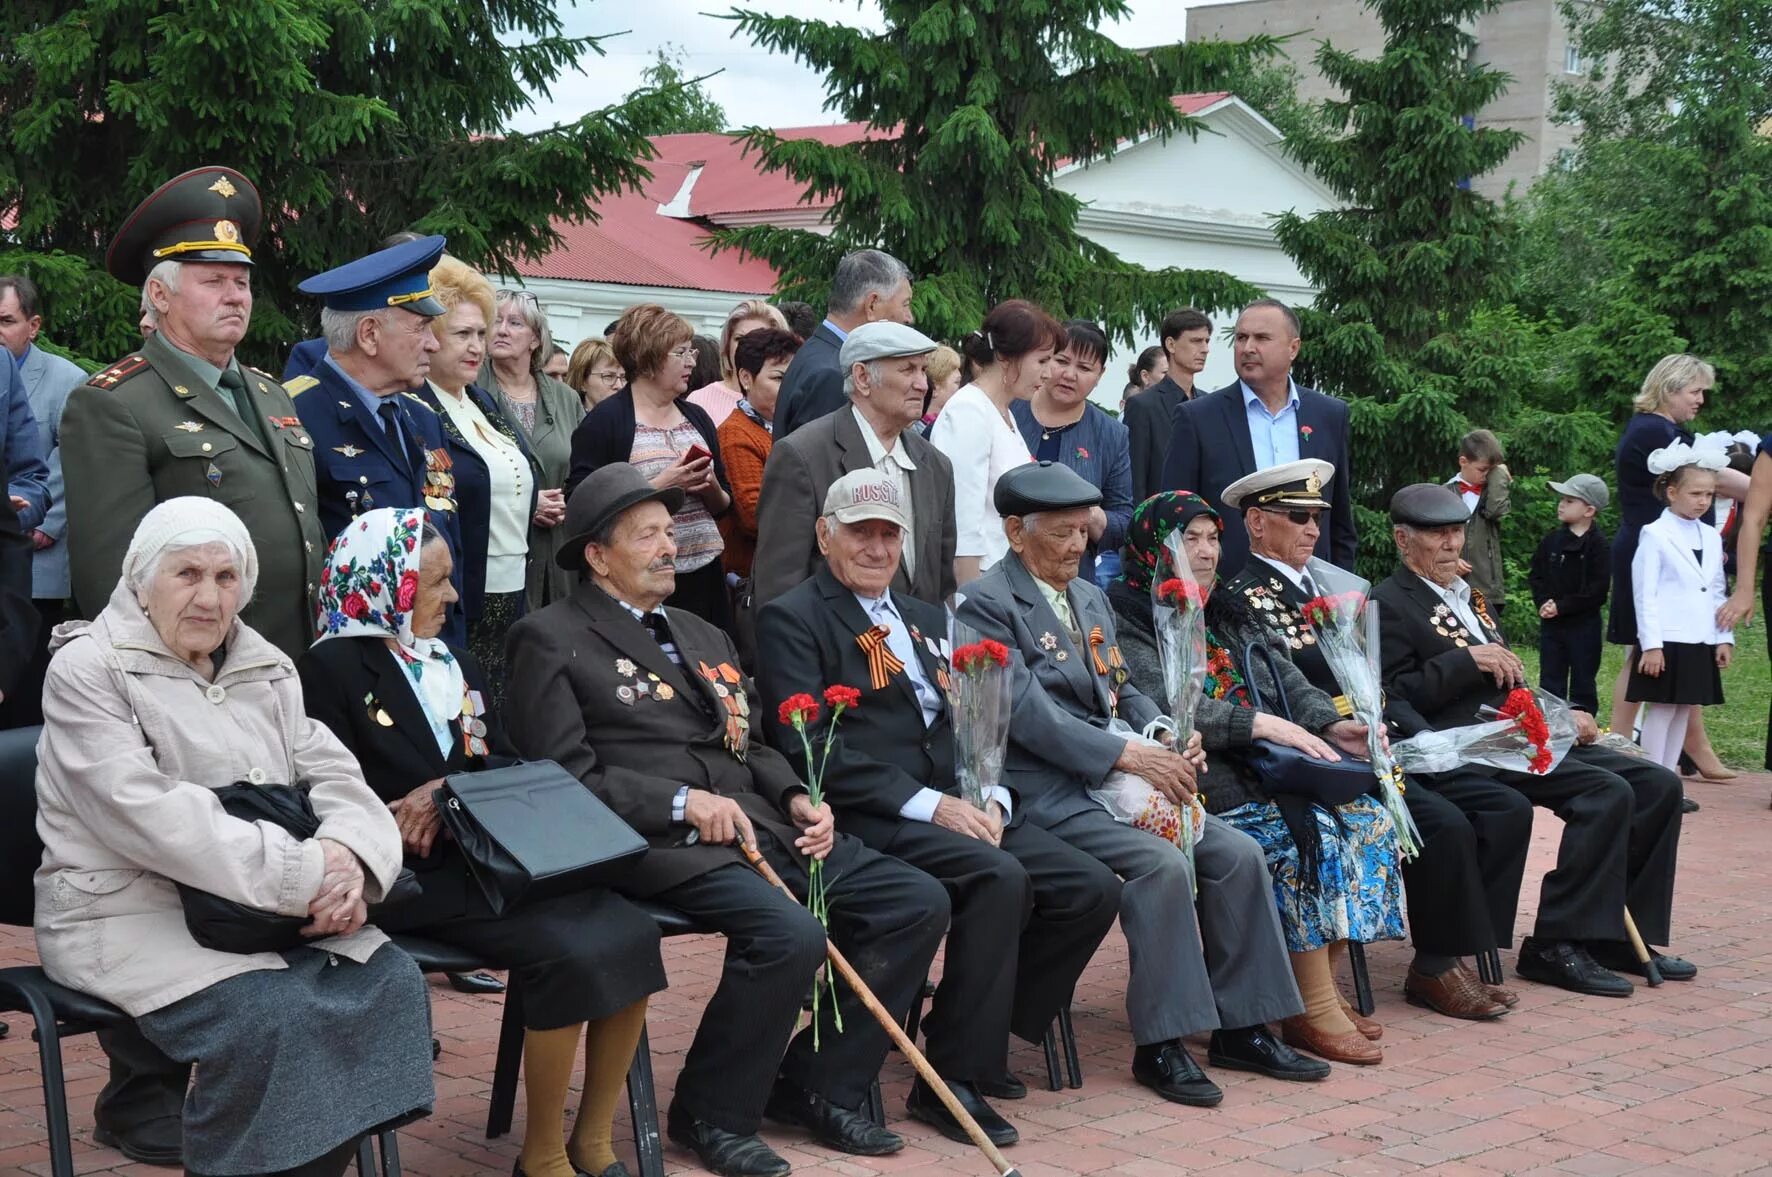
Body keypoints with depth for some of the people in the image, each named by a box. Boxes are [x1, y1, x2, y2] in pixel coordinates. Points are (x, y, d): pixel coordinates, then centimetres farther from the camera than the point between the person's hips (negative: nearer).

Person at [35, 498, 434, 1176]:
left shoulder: (267, 669, 15)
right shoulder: (86, 670, -7)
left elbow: (331, 772, 6)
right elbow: (148, 813, -20)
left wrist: (349, 857, -19)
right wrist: (302, 871, -25)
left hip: (270, 910, 6)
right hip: (131, 912, -6)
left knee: (390, 983, -17)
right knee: (272, 1017, -30)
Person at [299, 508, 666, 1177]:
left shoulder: (457, 665, 22)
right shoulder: (334, 667, 0)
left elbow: (505, 767, 12)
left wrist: (448, 791, -8)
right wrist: (399, 828, -20)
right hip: (418, 876, -7)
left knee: (630, 933, -17)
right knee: (569, 954, -27)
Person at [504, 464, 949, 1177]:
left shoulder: (702, 637, 26)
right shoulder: (549, 640, 0)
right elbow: (564, 773, -9)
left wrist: (796, 800, 4)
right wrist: (682, 802, -17)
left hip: (762, 828, 8)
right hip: (660, 847, -8)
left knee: (918, 902, -4)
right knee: (790, 935, -32)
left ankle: (817, 1088, 7)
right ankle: (711, 1114, -8)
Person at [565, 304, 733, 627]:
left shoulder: (696, 418, 14)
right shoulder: (605, 421, -5)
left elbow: (724, 505, 19)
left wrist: (709, 486, -3)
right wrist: (661, 485, -17)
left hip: (703, 573, 5)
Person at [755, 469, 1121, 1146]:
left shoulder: (926, 620, 24)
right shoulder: (791, 621, 0)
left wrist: (991, 795, -2)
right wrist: (928, 804, -18)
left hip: (962, 808, 8)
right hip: (871, 820, -7)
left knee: (1092, 889, -10)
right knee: (999, 878, -32)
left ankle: (978, 1038, 5)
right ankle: (950, 1078, -20)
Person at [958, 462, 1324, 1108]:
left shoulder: (1089, 596, 21)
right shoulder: (988, 604, -7)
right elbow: (1028, 712, -17)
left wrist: (1168, 738, 0)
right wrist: (1128, 753, -21)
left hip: (1114, 778, 8)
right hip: (1047, 793, -8)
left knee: (1238, 854, -7)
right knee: (1163, 863, -28)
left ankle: (1241, 1028, 3)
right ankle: (1160, 1046, -18)